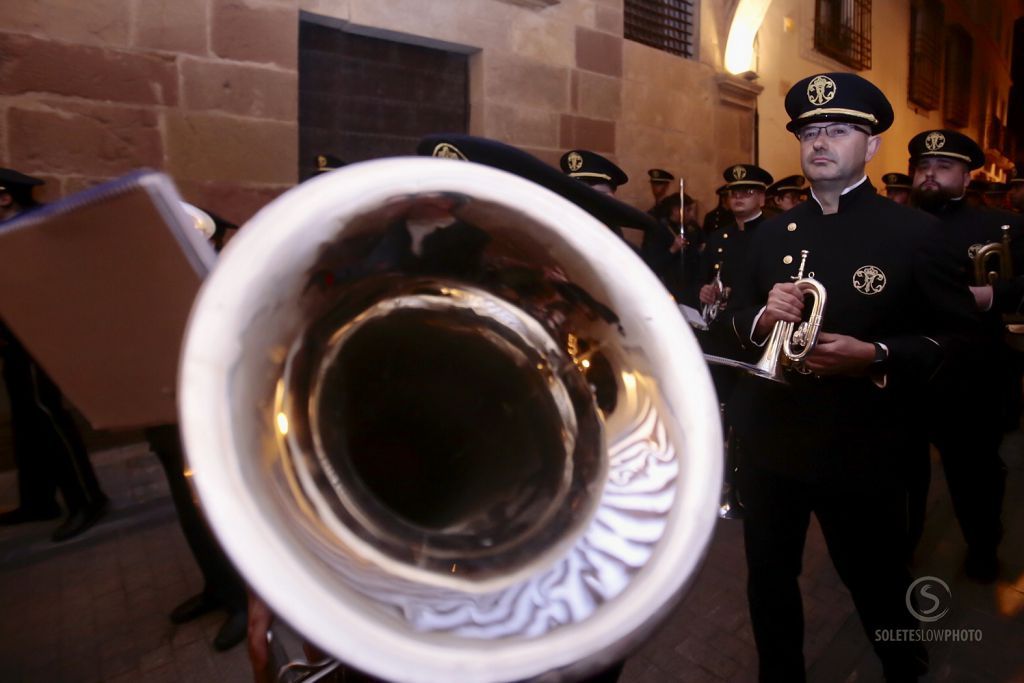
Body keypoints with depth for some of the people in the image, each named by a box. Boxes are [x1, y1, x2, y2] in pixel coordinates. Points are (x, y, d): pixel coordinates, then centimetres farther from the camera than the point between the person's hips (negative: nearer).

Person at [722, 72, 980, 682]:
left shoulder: (913, 231, -7)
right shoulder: (772, 233, 6)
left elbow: (957, 333, -6)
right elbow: (736, 316, 9)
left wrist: (876, 357, -23)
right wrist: (761, 318, -14)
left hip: (858, 449, -3)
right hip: (766, 441, 4)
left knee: (878, 585, 20)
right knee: (769, 579, 19)